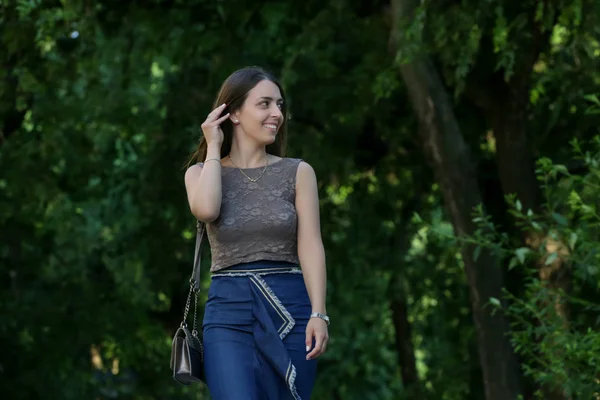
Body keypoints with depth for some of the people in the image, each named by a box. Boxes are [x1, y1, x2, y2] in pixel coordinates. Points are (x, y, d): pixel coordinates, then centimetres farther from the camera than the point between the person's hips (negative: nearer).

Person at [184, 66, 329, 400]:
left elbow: (310, 246, -2)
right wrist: (213, 149, -1)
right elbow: (206, 210, -14)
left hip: (290, 310, 1)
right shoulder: (202, 173, 9)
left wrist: (318, 313, -14)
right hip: (229, 312, -1)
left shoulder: (298, 172, 6)